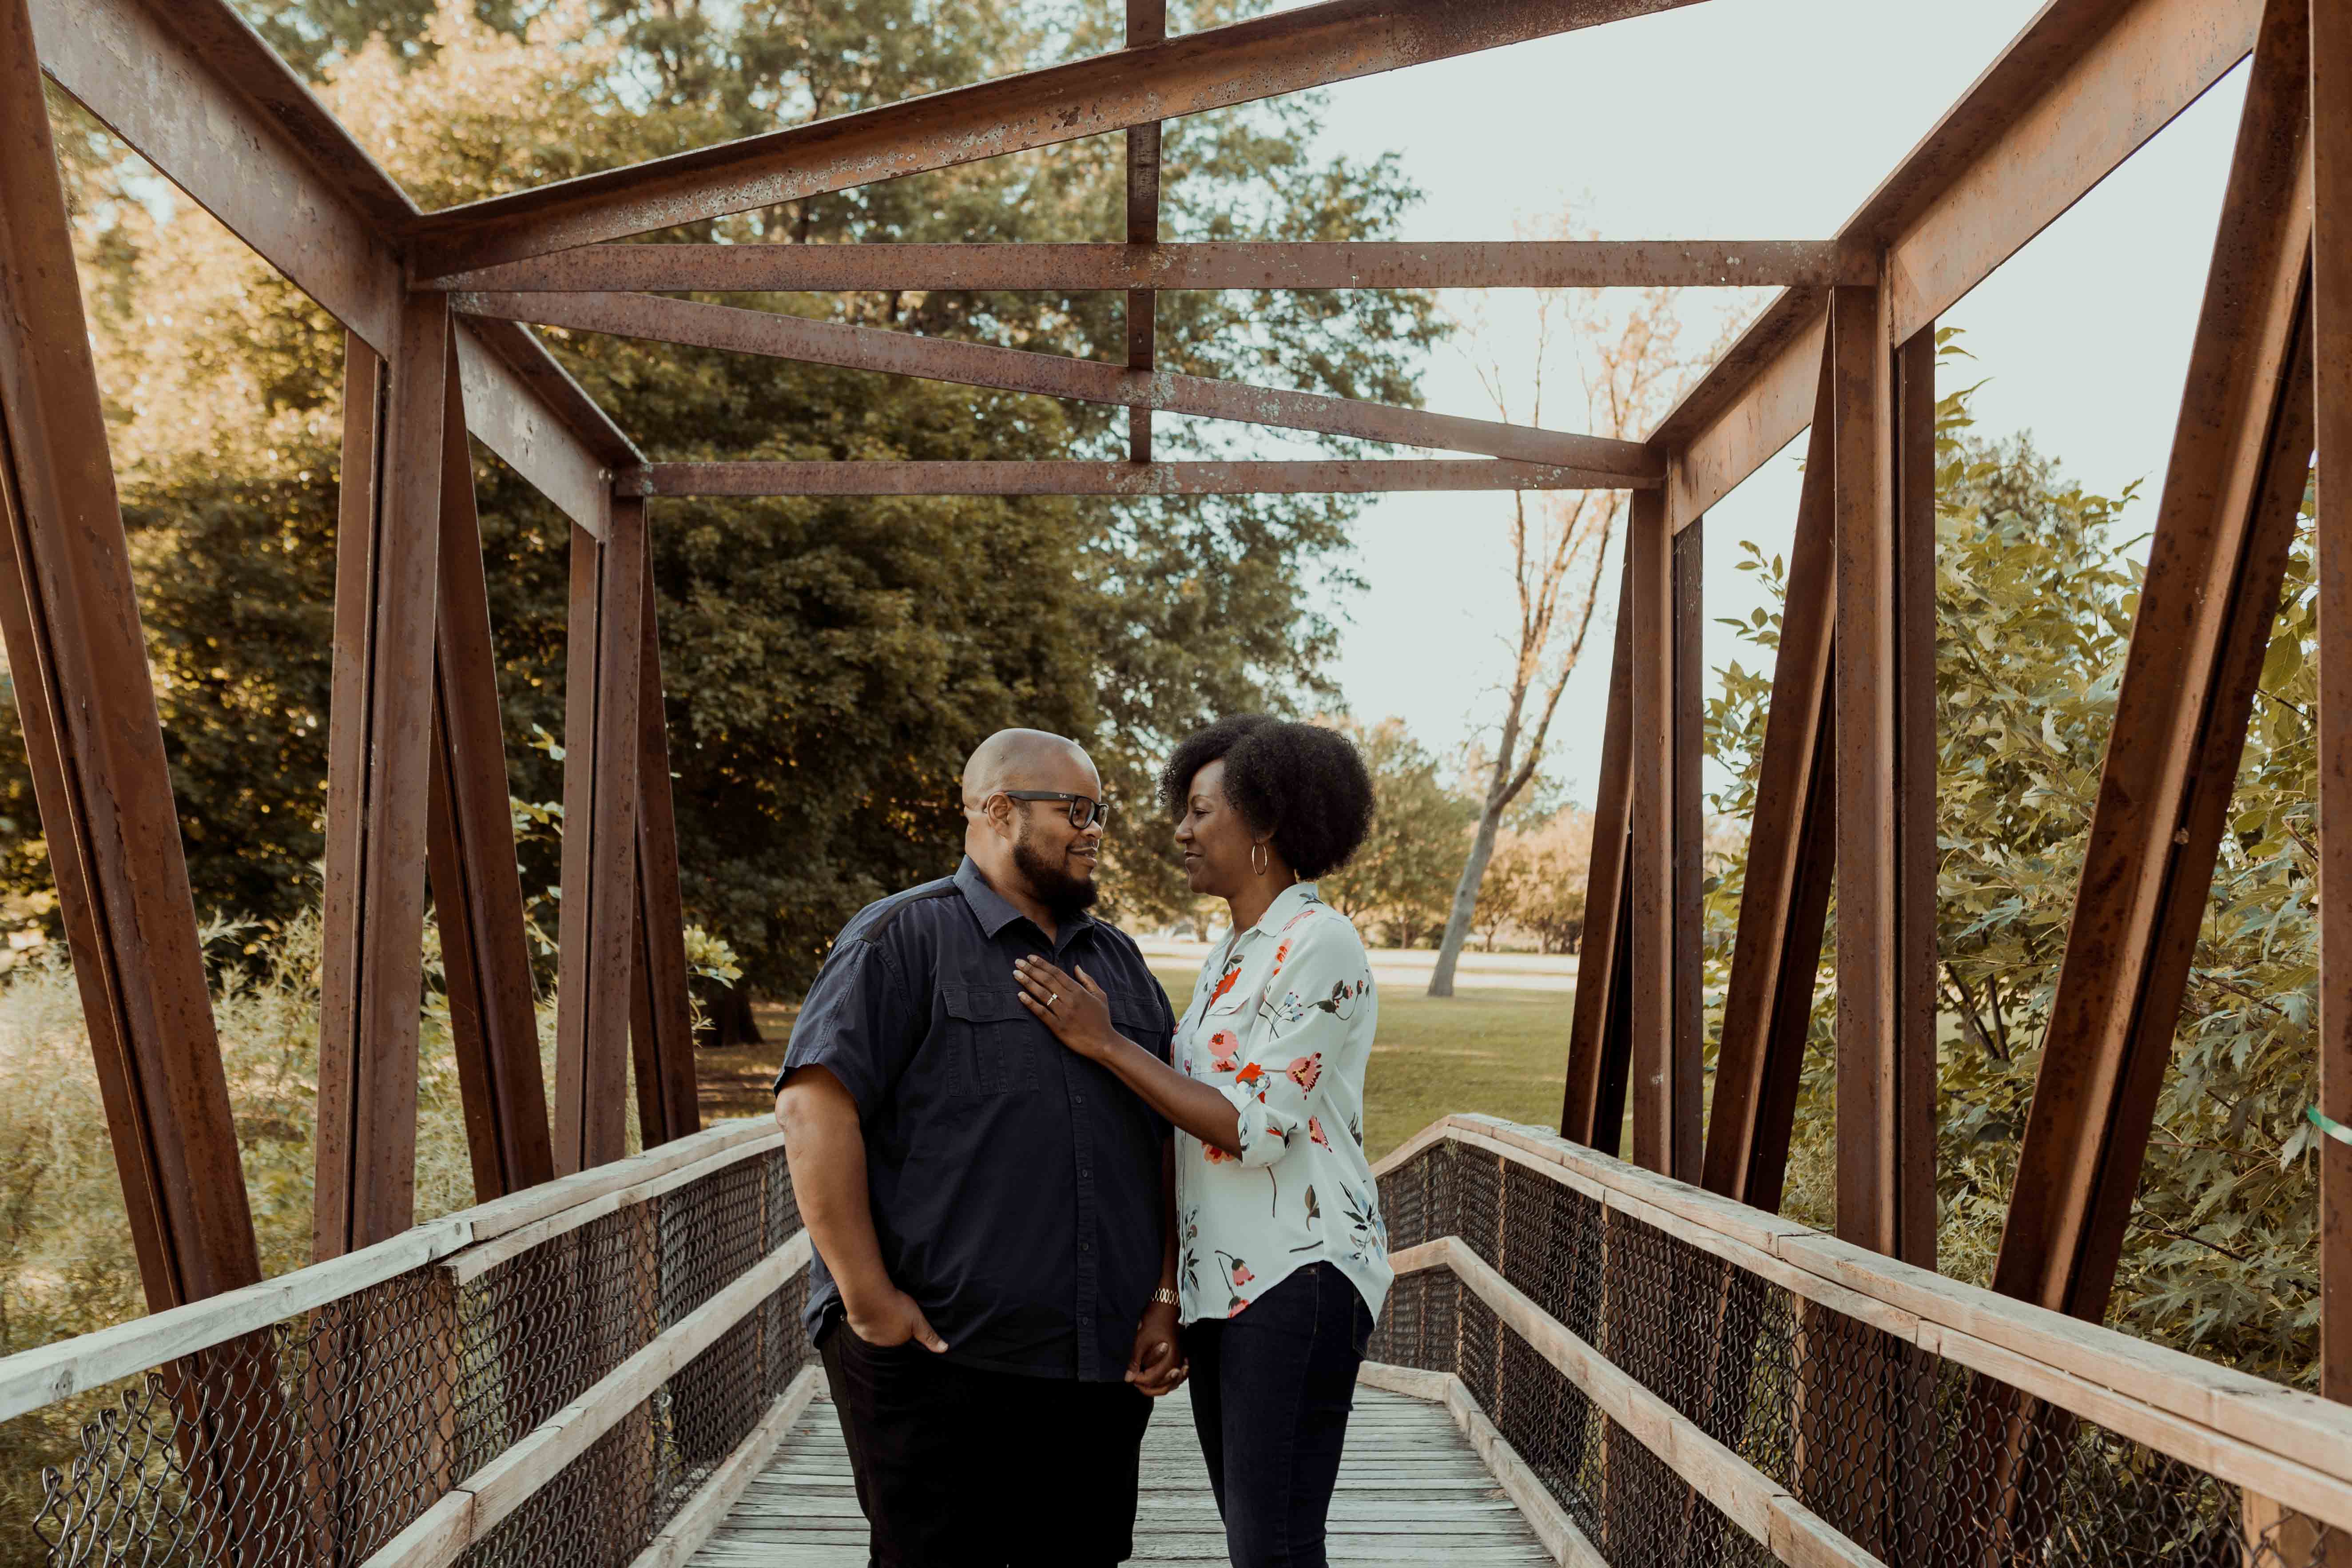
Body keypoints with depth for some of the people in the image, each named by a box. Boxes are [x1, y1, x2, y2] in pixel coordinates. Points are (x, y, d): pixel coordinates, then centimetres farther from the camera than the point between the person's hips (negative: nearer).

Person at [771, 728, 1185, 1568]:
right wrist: (868, 1299, -16)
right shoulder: (904, 939, -3)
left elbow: (1172, 1140, 17)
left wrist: (1167, 1300, 6)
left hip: (1103, 1368, 6)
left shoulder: (1120, 961, 17)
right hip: (938, 1364, -6)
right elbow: (814, 1106, -13)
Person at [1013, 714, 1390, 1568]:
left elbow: (1254, 1129, -17)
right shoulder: (1231, 954, 17)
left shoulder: (1319, 945, -12)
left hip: (1299, 1275, -9)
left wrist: (1105, 1043, -15)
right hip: (1221, 1281, 9)